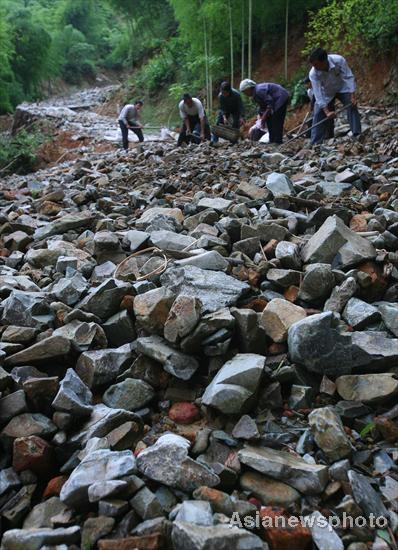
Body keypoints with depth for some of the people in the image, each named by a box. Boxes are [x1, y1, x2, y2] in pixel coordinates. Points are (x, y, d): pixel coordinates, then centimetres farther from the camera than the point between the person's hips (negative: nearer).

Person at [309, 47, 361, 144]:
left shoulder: (339, 60, -31)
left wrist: (352, 95, -28)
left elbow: (349, 77, -23)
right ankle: (315, 143, 0)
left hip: (342, 88, 0)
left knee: (352, 106, -18)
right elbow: (318, 94, -30)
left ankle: (357, 134, -13)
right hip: (326, 93, 0)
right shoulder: (313, 74, -30)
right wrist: (327, 112, -35)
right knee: (319, 115, -7)